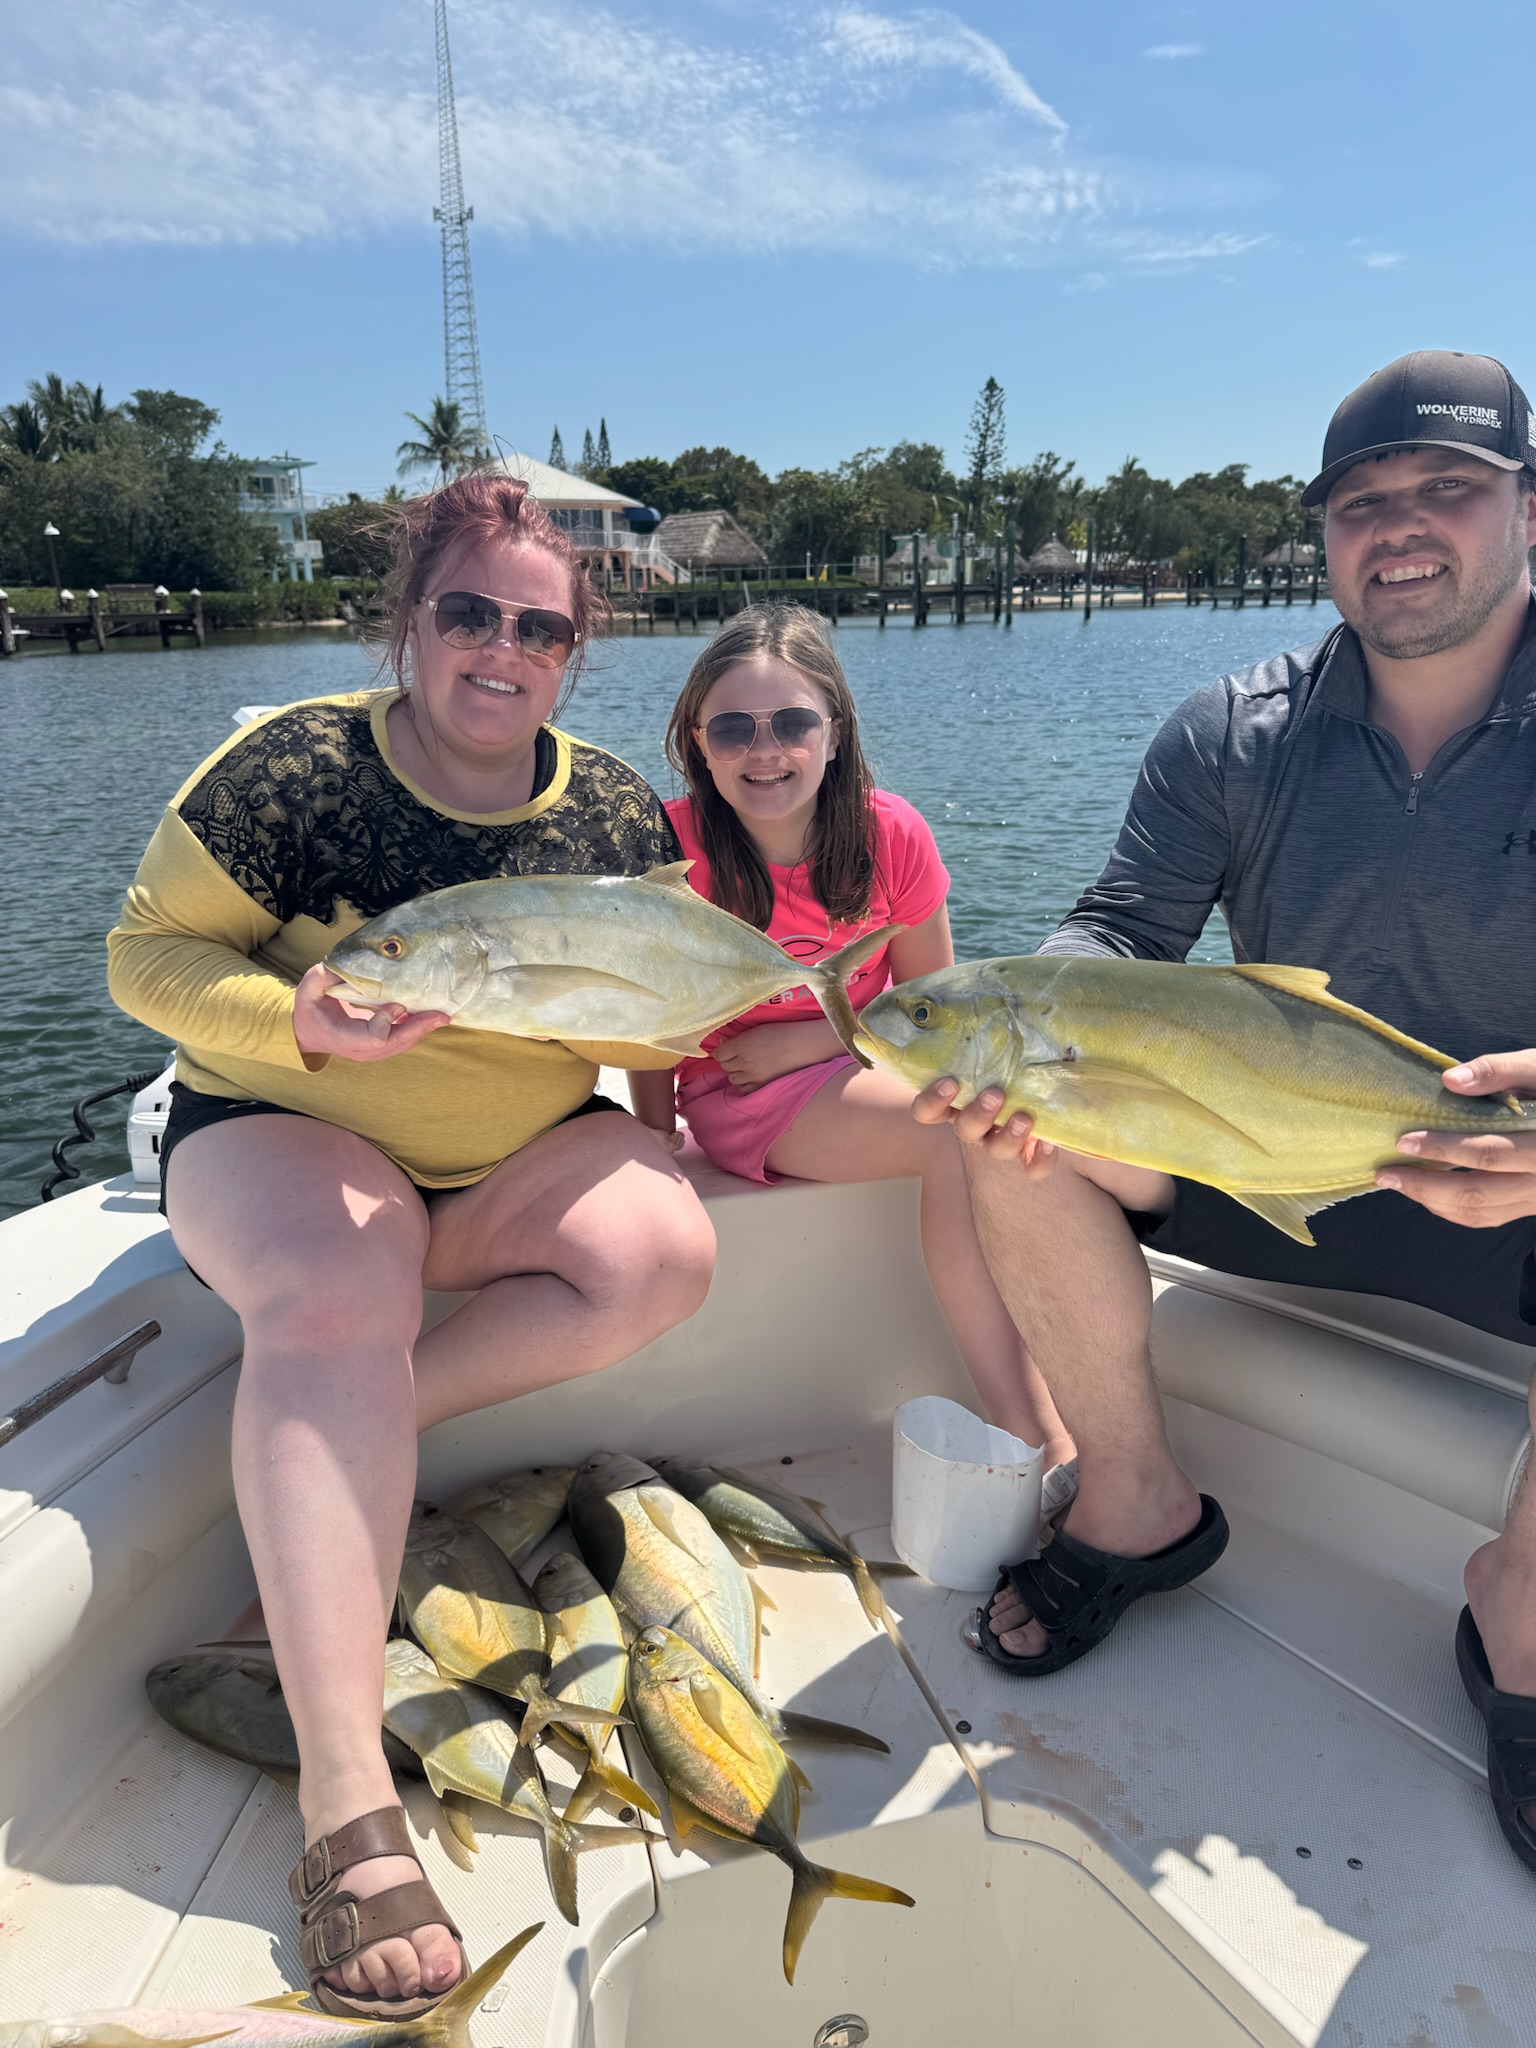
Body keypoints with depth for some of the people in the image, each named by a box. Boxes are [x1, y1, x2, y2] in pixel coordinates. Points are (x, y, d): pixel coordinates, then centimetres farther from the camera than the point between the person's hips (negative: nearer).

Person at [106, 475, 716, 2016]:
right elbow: (147, 952, -10)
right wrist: (299, 1020, -28)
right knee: (333, 1303, -34)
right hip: (283, 1132, -3)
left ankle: (334, 1450, -10)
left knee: (666, 1254, -22)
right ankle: (346, 1803, -31)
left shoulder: (617, 809, -1)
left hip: (521, 1153, 4)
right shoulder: (290, 769, -12)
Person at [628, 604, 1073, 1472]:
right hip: (735, 1093, -4)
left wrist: (811, 1040, -11)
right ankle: (1037, 1440, -24)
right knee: (961, 1135, -29)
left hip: (862, 1067, 4)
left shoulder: (891, 833, -7)